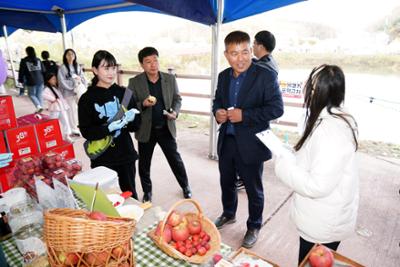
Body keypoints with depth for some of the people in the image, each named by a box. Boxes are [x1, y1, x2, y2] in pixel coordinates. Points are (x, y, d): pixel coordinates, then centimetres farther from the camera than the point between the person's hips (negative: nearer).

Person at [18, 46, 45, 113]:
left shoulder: (24, 61, -6)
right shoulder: (38, 60, 4)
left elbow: (21, 72, -3)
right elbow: (43, 70, 7)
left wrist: (21, 80, 9)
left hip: (31, 82, -3)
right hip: (40, 81, 3)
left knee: (31, 95, 10)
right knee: (39, 95, 12)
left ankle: (39, 106, -9)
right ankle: (40, 106, 13)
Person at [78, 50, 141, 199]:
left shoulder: (124, 93, 1)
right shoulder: (87, 98, -5)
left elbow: (137, 125, 4)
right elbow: (86, 132, -10)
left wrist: (132, 118, -18)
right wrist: (109, 128, -24)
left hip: (126, 154, 2)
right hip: (102, 158, -2)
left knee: (130, 193, 16)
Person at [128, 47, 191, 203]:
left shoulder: (170, 79, -1)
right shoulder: (134, 82, -6)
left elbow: (177, 99, 6)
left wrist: (175, 112, -15)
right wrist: (143, 104, -26)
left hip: (166, 128, 1)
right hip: (145, 130, 0)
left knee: (175, 159, 11)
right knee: (144, 163, 13)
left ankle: (185, 187, 33)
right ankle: (147, 191, 35)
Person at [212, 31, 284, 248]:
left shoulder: (266, 76, -14)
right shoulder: (223, 76, 5)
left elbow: (276, 108, -17)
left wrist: (244, 115, -25)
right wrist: (217, 112, -7)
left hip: (251, 144, -5)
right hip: (226, 141, 6)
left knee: (253, 189, 13)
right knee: (226, 183, 23)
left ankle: (254, 227, 37)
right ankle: (228, 214, 50)